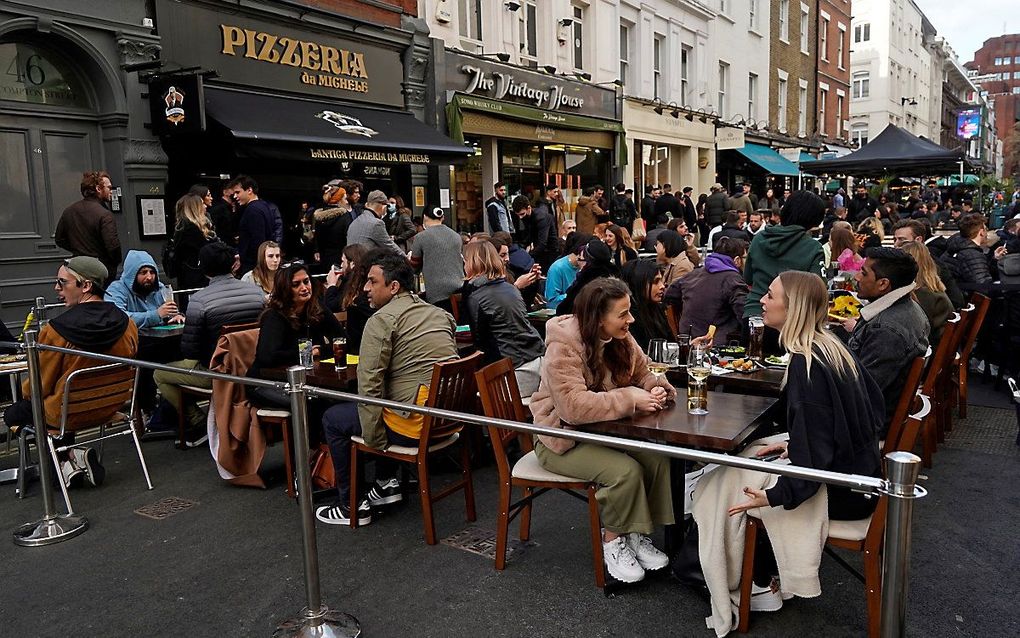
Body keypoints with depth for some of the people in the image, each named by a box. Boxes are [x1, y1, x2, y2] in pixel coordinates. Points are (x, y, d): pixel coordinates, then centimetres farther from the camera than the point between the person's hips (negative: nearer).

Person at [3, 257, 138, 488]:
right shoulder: (126, 323, -12)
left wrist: (25, 391, 12)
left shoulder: (56, 330, -25)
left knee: (13, 414, 21)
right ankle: (77, 459, 18)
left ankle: (69, 457, 9)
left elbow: (40, 385, -11)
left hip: (68, 414, -6)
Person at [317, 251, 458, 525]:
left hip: (416, 425, -8)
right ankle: (387, 483, 30)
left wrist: (374, 440, -9)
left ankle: (351, 507, 19)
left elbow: (369, 385, -15)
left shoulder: (382, 320, -10)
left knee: (332, 419, 13)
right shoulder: (439, 313, 13)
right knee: (383, 403, 33)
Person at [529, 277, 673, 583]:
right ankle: (613, 541, -1)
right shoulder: (563, 346, -25)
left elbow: (641, 373, 11)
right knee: (625, 471, -27)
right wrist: (631, 399, -31)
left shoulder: (621, 338, -2)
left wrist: (655, 389, -14)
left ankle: (637, 533, 2)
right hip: (563, 439, -7)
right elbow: (573, 406, -34)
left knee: (658, 458, -17)